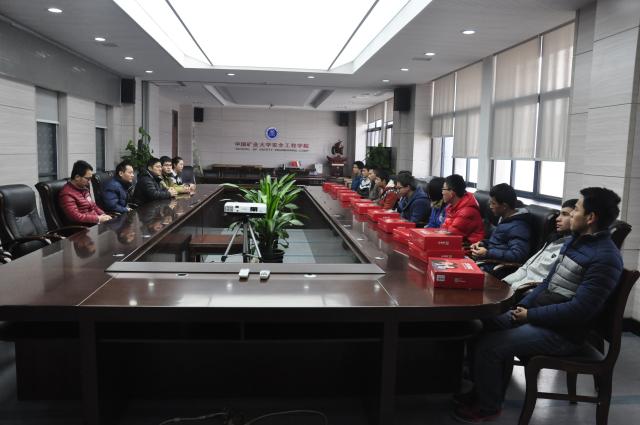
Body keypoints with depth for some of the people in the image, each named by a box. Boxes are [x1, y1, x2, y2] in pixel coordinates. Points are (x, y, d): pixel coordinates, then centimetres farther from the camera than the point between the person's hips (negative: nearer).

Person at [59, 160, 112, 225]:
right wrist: (98, 219, -18)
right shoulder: (67, 194, -13)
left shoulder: (84, 188, 16)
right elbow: (75, 217, -22)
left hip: (95, 222, 9)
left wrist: (103, 215, 6)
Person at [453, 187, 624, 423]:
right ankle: (484, 390, 23)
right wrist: (523, 306, 1)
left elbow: (579, 309, -25)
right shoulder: (574, 240, 9)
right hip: (538, 314, 9)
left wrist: (530, 315, -18)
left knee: (486, 346, -17)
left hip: (562, 332, -9)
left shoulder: (605, 258, -21)